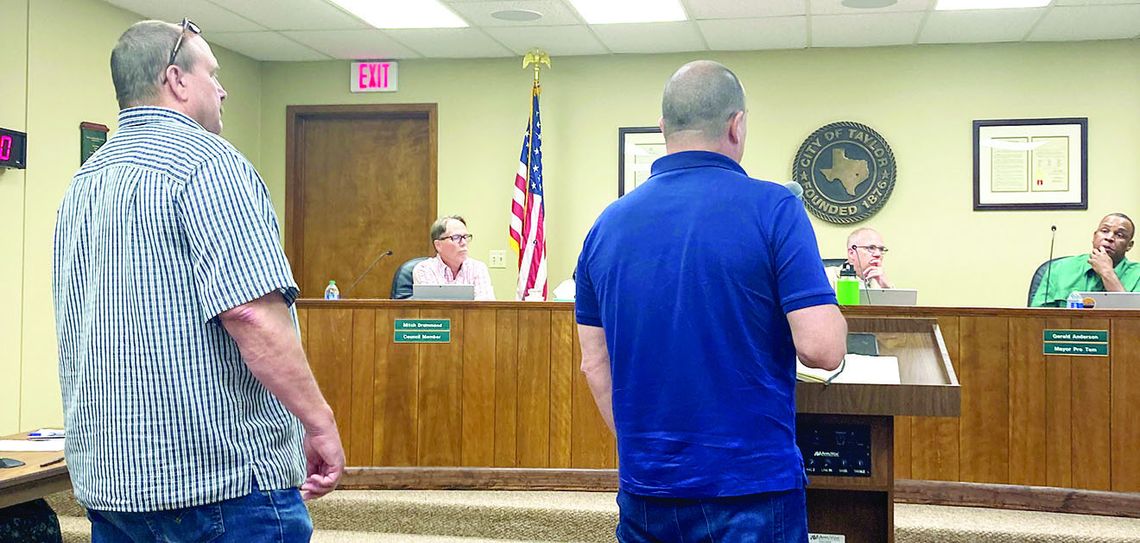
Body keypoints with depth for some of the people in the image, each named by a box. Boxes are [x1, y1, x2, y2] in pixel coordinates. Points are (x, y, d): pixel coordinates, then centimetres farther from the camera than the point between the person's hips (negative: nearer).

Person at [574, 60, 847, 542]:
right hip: (750, 486, -4)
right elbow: (822, 349, -17)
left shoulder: (608, 225, 3)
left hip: (645, 489, 5)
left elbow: (595, 365, 8)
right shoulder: (773, 210, -11)